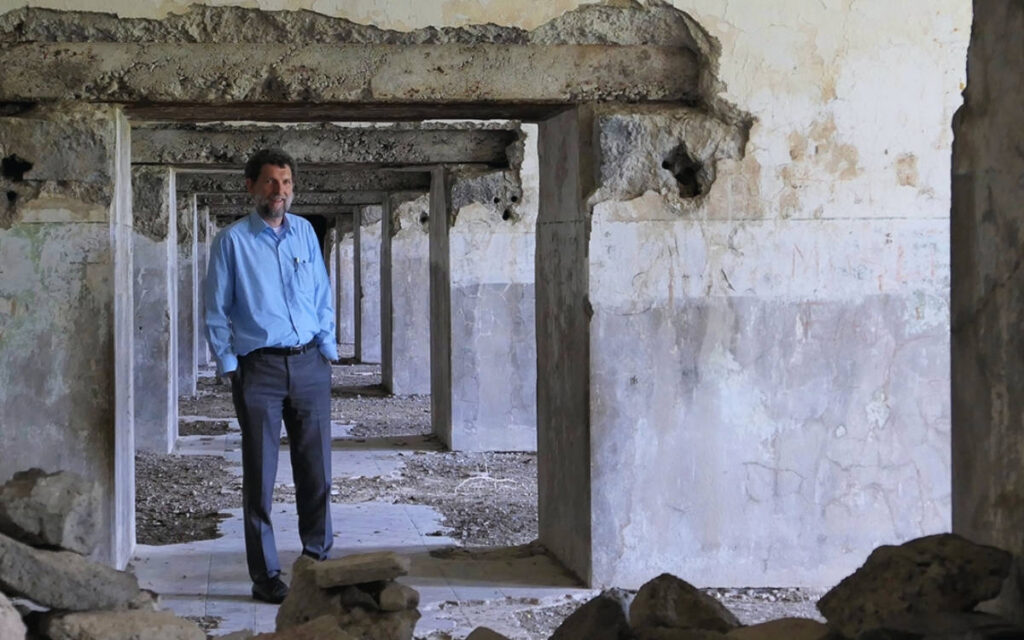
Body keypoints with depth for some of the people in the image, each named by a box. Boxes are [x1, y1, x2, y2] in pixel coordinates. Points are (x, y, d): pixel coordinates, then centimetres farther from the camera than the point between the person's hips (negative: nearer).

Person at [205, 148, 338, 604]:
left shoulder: (305, 233, 10)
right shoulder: (232, 241, -1)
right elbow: (217, 312, 1)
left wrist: (327, 349, 7)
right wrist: (228, 365, -5)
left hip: (309, 365, 3)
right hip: (260, 368, -3)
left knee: (317, 469, 7)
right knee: (260, 476, 1)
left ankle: (318, 556, 22)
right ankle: (265, 575, 9)